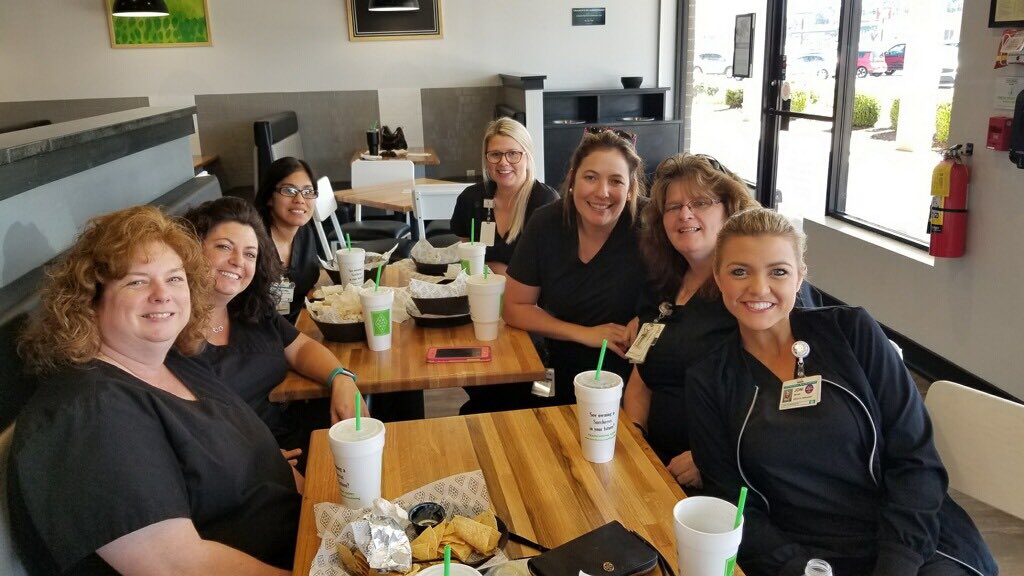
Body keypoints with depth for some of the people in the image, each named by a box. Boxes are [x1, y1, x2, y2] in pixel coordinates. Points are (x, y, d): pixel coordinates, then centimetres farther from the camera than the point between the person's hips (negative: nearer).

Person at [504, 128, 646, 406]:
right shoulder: (546, 224, -7)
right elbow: (515, 308, 0)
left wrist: (640, 323, -22)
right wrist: (585, 334, -10)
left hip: (629, 381, -2)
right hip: (563, 379, 3)